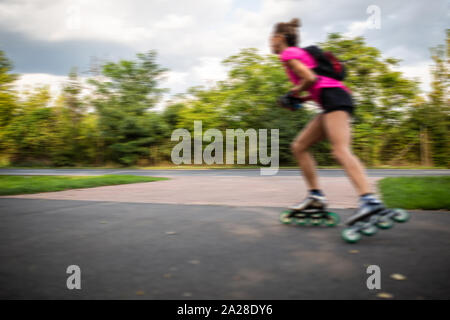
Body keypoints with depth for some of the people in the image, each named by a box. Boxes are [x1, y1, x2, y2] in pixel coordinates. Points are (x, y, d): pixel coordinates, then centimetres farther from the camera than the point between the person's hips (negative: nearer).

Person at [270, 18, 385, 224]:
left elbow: (310, 78, -13)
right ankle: (316, 195, 6)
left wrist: (295, 92, 3)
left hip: (334, 97, -9)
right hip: (337, 99, 9)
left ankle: (369, 200, -37)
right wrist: (303, 99, 19)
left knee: (340, 150, -25)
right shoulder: (300, 53, 30)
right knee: (299, 146, 9)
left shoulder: (288, 53, 2)